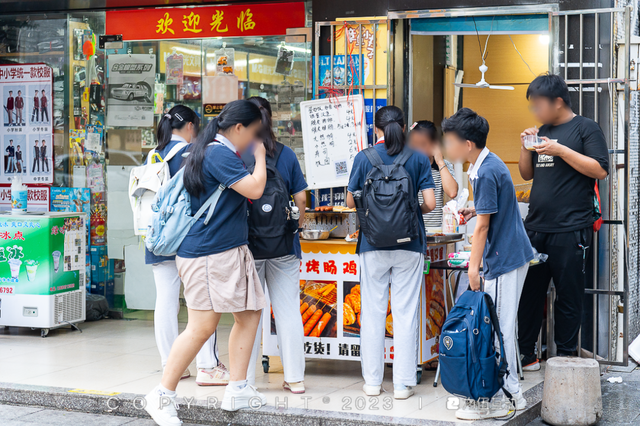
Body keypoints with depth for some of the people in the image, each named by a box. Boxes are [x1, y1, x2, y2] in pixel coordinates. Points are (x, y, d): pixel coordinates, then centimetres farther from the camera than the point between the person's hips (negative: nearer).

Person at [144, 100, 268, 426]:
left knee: (249, 314, 9)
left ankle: (237, 390, 13)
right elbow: (254, 189, -20)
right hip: (208, 254, -11)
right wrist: (260, 157, -4)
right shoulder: (220, 154, -15)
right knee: (202, 327, -8)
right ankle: (162, 396, 1)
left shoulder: (215, 152, 18)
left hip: (231, 252, 11)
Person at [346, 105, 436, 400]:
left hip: (373, 243, 0)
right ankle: (403, 383, 5)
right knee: (406, 313, 4)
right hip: (410, 244, 0)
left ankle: (372, 381, 13)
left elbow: (351, 201, 4)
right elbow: (430, 203, -6)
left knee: (372, 311, 8)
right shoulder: (418, 158, -1)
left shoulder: (364, 158, -2)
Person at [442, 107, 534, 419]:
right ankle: (512, 392, 21)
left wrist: (474, 268, -15)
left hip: (503, 261, -10)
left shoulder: (486, 173, -19)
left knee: (498, 327, -5)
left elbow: (483, 226, -19)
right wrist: (474, 210, 10)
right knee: (501, 326, 14)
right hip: (512, 254, 10)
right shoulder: (489, 163, 12)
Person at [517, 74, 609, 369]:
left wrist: (560, 150, -16)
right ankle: (525, 355, 16)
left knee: (569, 297, 1)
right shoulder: (542, 131, 17)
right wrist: (527, 147, 4)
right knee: (529, 293, 8)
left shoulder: (586, 128, -1)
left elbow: (600, 170, -12)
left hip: (571, 231, -6)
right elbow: (526, 174, 22)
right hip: (535, 228, 6)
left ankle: (566, 357, 10)